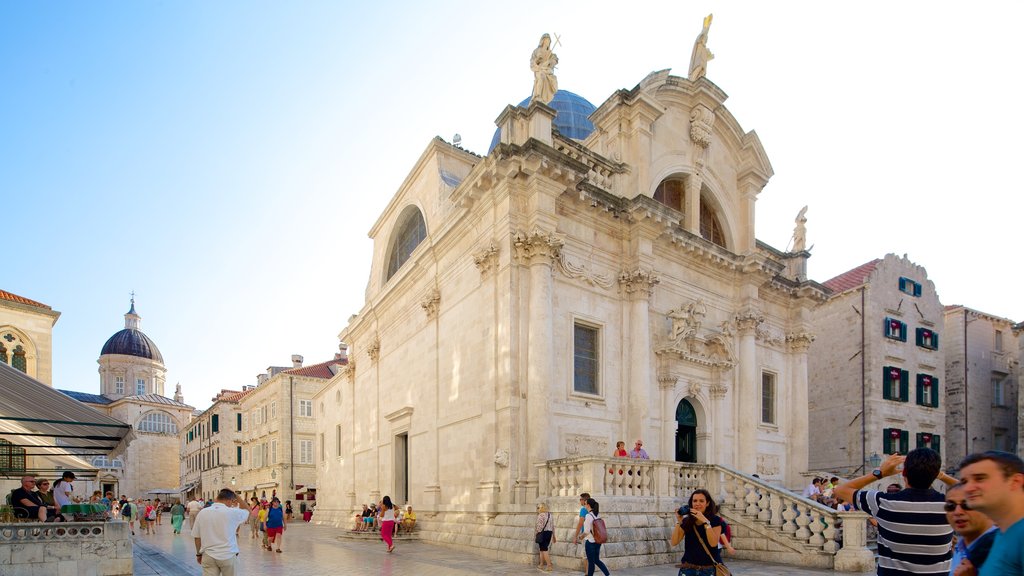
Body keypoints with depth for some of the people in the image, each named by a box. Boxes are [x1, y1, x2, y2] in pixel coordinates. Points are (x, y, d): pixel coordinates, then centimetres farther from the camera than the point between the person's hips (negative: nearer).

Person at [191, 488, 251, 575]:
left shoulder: (202, 513, 0)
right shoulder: (232, 512, -9)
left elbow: (197, 537, 5)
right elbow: (248, 512, 11)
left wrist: (198, 554, 17)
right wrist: (237, 496, 11)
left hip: (208, 556, 2)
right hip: (228, 555, -2)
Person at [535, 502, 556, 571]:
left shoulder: (541, 515, -12)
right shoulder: (550, 515, 11)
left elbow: (539, 526, -16)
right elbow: (553, 526, 14)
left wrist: (535, 535, -6)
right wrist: (553, 536, 20)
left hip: (542, 533, -8)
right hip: (549, 533, 8)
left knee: (544, 550, -4)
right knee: (543, 549, 17)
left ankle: (549, 566, -9)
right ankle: (541, 565, 22)